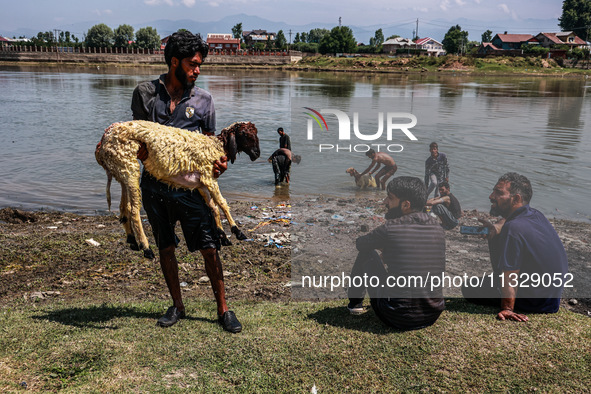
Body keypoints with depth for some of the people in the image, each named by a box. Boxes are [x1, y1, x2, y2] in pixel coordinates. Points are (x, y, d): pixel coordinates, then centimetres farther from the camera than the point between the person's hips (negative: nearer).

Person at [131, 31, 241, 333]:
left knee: (209, 247, -4)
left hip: (189, 185, -1)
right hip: (155, 185, 1)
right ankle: (177, 305, 29)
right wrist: (141, 151, -12)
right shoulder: (145, 92, 5)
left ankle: (223, 309, 12)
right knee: (166, 247, 12)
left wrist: (218, 163, -13)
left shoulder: (203, 99, 5)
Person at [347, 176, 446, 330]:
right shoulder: (437, 227, 0)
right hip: (433, 315, 5)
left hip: (398, 319, -5)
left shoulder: (390, 228, -15)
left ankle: (355, 302, 30)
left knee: (366, 253, 12)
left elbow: (360, 243, 6)